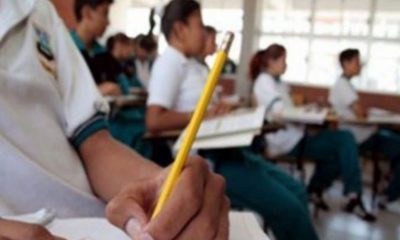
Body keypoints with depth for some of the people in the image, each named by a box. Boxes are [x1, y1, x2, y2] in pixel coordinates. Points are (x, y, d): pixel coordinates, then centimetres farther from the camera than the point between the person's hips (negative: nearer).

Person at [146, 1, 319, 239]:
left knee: (296, 191, 8)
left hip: (224, 148, 10)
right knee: (287, 207, -11)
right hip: (206, 156, -10)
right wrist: (203, 115, -19)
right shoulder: (169, 63, -11)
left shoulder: (193, 64, 16)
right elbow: (154, 121, -22)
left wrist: (220, 110, 1)